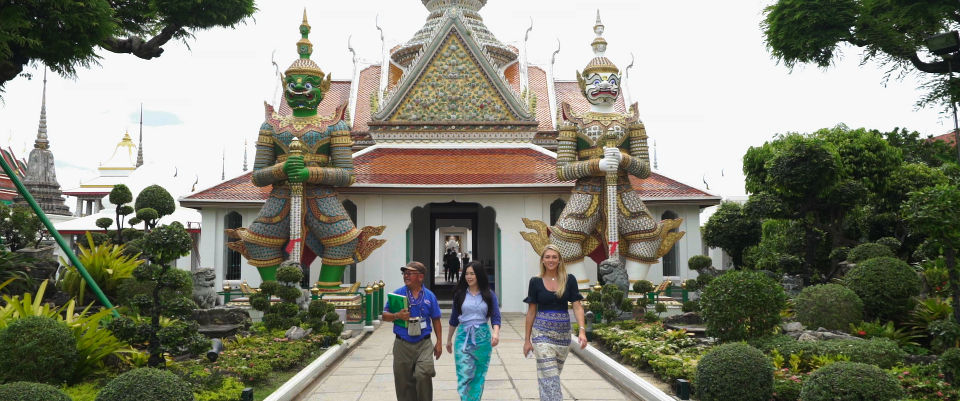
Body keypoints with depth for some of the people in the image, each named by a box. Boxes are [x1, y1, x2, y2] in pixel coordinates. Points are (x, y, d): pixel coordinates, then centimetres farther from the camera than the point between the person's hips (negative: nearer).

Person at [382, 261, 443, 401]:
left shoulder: (429, 296, 4)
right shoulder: (397, 294, 1)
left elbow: (436, 320, 11)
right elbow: (385, 316, 4)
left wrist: (439, 342, 8)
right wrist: (397, 315, -17)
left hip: (424, 344, -1)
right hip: (402, 344, 1)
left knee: (423, 375, -18)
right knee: (404, 381, 6)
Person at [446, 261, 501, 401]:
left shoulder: (489, 295, 1)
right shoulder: (460, 294, 4)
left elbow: (495, 317, -3)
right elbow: (454, 318, 13)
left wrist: (496, 333, -22)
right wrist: (449, 339, 17)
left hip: (482, 337, 0)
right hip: (463, 337, 0)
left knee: (479, 376, 7)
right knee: (464, 376, -11)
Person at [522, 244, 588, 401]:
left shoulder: (569, 280, 1)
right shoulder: (536, 282, 0)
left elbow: (577, 307, -2)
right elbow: (531, 311, 4)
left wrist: (582, 330, -16)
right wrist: (527, 339, 4)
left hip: (563, 332, 2)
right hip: (542, 333, -2)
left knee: (554, 373, 13)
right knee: (549, 376, -8)